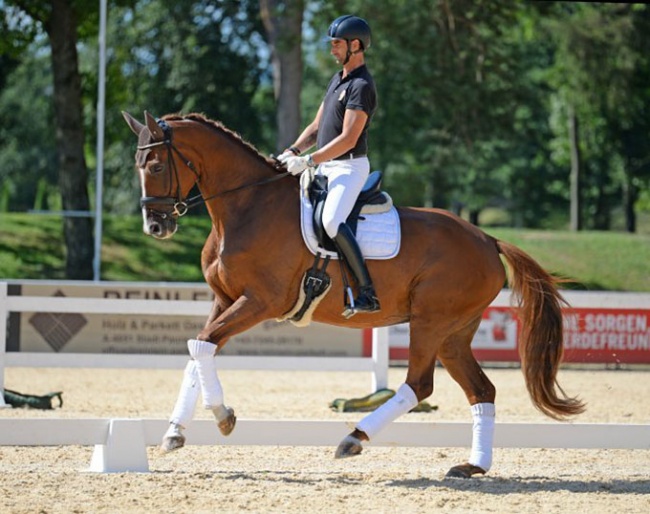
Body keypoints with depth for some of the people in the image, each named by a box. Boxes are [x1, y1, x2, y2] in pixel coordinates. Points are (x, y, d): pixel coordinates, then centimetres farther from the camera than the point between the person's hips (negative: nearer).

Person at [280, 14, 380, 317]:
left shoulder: (362, 86, -15)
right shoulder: (337, 80, 16)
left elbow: (348, 138, -22)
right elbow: (317, 127, 20)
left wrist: (309, 161, -23)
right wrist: (293, 152, 4)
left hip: (349, 167, -11)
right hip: (327, 167, 11)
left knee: (332, 221, -31)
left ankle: (368, 294, -31)